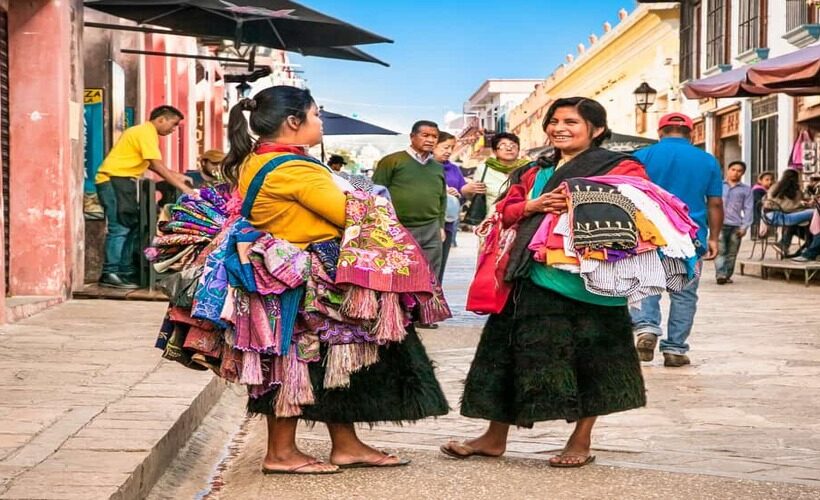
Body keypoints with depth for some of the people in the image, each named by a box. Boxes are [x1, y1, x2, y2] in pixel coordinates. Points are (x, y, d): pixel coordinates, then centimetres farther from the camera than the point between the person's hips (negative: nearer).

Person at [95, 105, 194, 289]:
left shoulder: (145, 132, 17)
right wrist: (183, 187, -20)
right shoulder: (147, 132, -14)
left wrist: (177, 176, 11)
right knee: (119, 228, -12)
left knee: (131, 227, 11)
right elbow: (158, 166, -20)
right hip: (114, 180, -11)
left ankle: (126, 272, 14)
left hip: (123, 182, 11)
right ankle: (110, 274, -12)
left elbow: (151, 165, 17)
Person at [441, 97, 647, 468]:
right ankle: (495, 438, 16)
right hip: (533, 274, 5)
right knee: (515, 353, 7)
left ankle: (581, 441, 15)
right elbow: (504, 210, 16)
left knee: (588, 358, 1)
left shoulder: (620, 168, 2)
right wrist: (534, 205, -5)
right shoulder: (533, 173, 20)